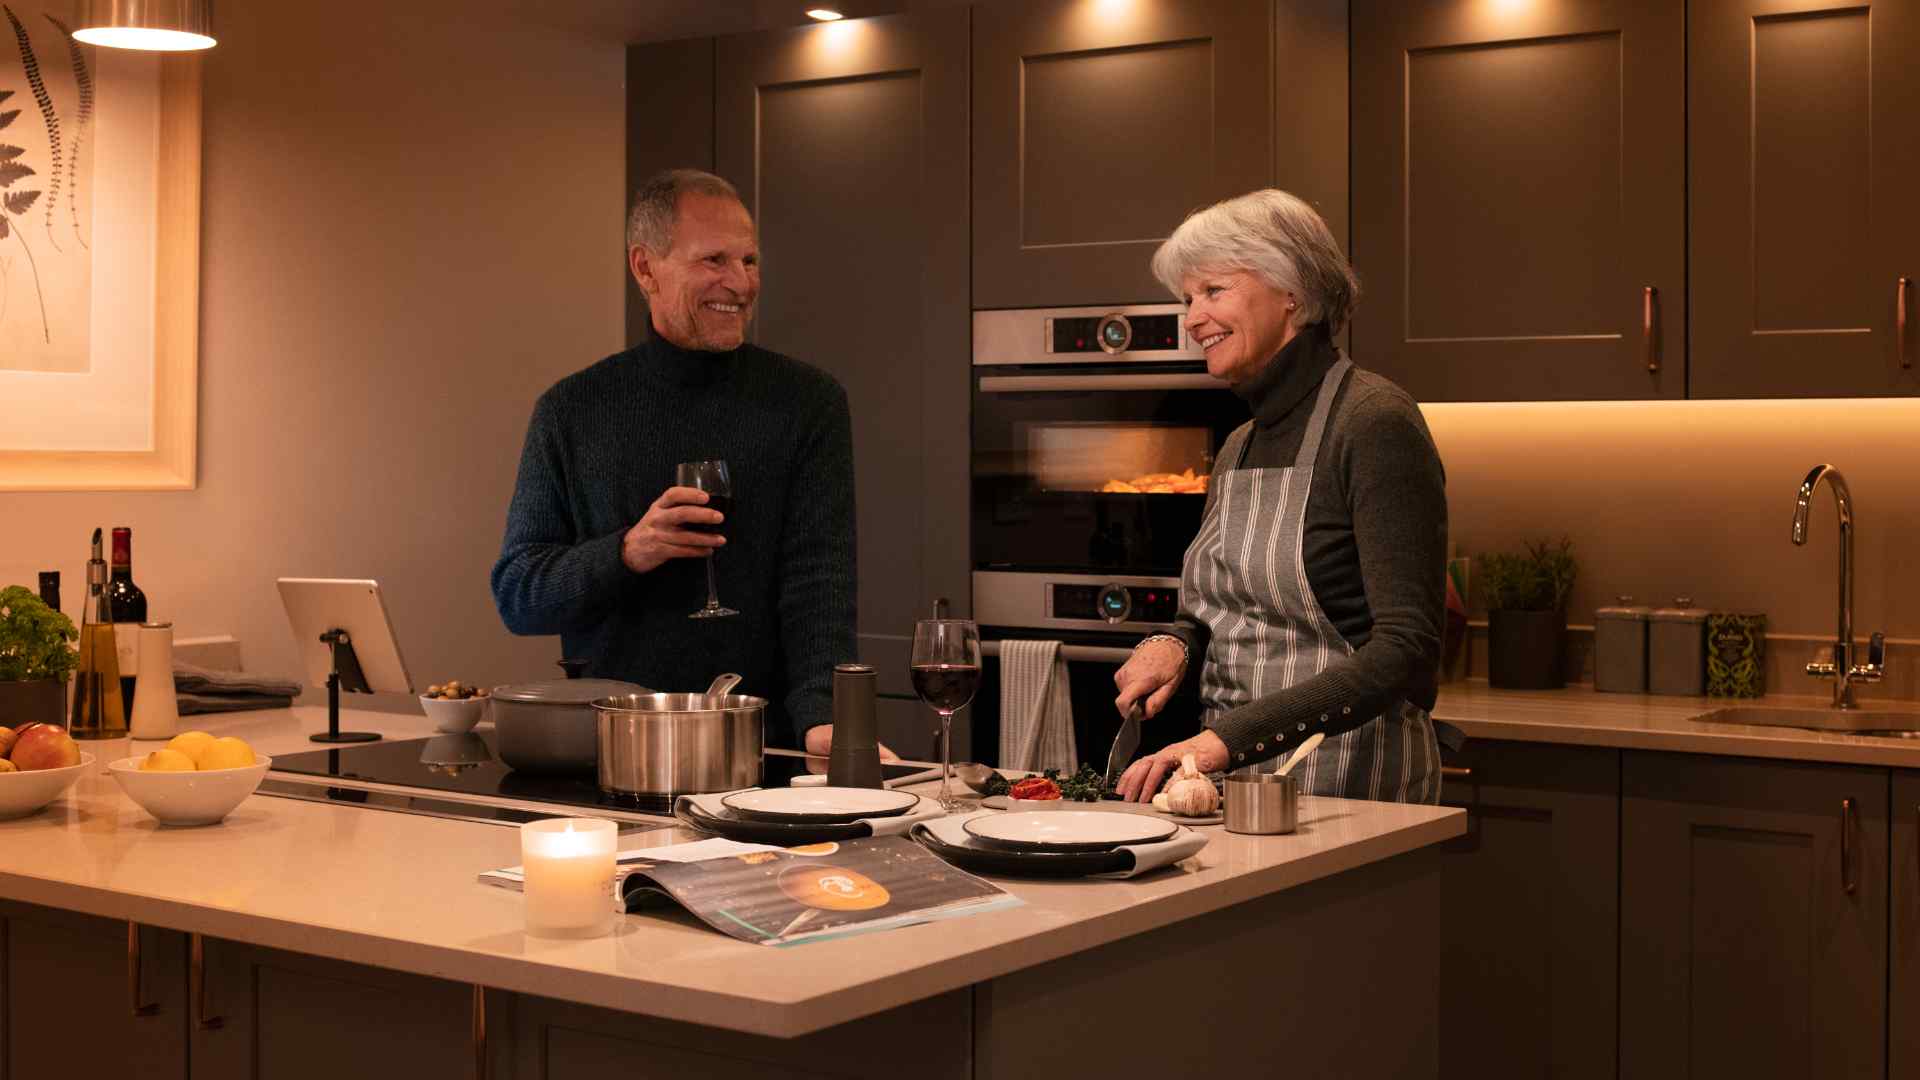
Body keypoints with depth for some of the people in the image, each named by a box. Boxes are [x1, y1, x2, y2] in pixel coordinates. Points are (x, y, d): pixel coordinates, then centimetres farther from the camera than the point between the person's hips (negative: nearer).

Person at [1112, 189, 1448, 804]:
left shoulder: (1374, 423, -10)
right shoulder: (1238, 449, 13)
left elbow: (1406, 648, -18)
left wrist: (1230, 737, -24)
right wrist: (1175, 645, 2)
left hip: (1349, 786, -6)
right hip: (1232, 781, 7)